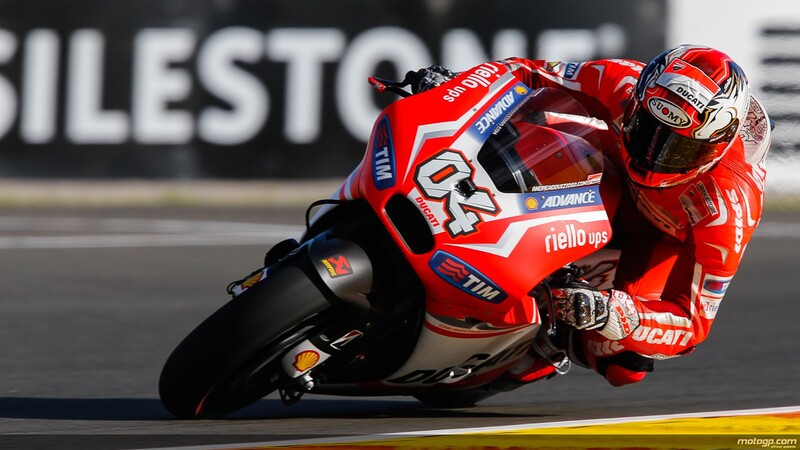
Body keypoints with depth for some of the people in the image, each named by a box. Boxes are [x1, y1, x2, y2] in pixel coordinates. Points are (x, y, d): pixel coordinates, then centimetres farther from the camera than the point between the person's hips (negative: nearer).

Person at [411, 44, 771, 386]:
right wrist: (453, 84, -36)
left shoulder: (729, 208, -41)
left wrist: (610, 314, -55)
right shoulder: (622, 84, -34)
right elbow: (530, 75, -17)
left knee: (622, 364, -25)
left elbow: (694, 323, -37)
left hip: (678, 235, -3)